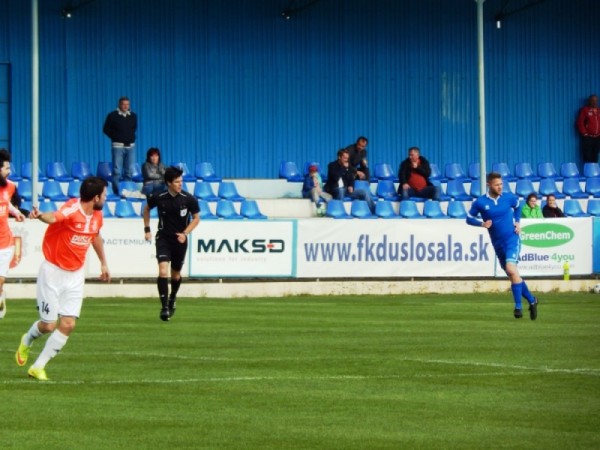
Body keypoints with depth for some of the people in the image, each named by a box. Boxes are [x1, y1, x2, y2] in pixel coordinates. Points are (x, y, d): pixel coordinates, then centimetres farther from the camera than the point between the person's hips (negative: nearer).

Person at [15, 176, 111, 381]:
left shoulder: (97, 215, 0)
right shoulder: (71, 210, -24)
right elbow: (54, 217, -47)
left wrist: (103, 262, 31)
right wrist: (40, 216, -70)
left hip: (75, 275, 6)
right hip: (53, 271, -6)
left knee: (68, 324, -5)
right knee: (49, 325, 0)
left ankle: (38, 368, 7)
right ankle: (27, 341, 36)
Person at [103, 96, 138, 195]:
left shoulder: (133, 116, 8)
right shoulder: (113, 115, -2)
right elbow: (106, 129, 1)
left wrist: (131, 136, 8)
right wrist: (115, 137, -4)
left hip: (130, 145, 4)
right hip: (118, 146, -4)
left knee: (129, 171, 6)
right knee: (117, 171, -6)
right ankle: (116, 192, -4)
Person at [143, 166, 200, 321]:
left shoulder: (189, 199, -11)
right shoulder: (159, 198, -11)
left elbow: (196, 218, 2)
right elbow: (146, 209, 10)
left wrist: (185, 233, -11)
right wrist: (147, 229, 8)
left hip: (180, 240, 1)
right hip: (163, 238, -1)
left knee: (176, 274, 15)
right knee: (163, 271, -19)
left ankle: (172, 299, 43)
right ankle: (164, 307, -16)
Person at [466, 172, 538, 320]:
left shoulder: (509, 197, -2)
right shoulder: (480, 202, -5)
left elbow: (517, 206, 20)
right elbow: (469, 218, 4)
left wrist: (517, 222, 7)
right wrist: (482, 223, -14)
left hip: (512, 238, -3)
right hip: (497, 243, 3)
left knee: (511, 269, -23)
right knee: (512, 274, 9)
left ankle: (518, 306, -19)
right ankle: (531, 300, 27)